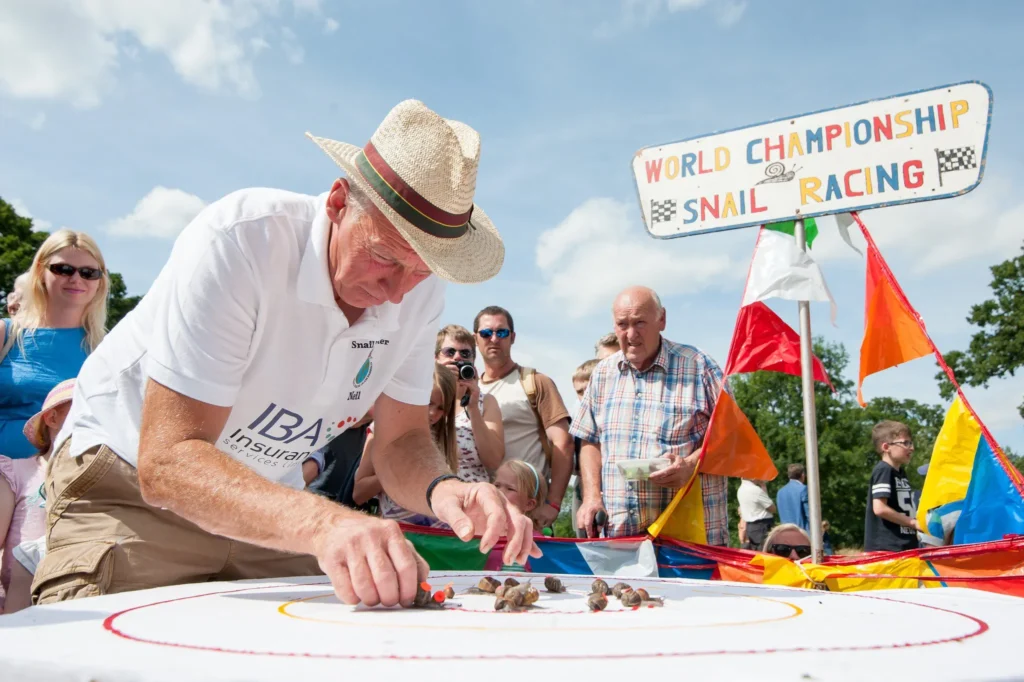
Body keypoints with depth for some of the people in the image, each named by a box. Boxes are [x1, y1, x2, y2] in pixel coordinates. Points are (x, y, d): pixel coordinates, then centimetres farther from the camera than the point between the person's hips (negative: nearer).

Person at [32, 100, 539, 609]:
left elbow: (400, 440, -6)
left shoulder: (420, 291, -12)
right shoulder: (237, 243, -29)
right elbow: (167, 461, -32)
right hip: (130, 484, -3)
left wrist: (442, 490, -29)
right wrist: (322, 523, -47)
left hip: (267, 494, 4)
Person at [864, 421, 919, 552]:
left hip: (904, 546, 10)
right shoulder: (883, 471, -11)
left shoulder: (901, 473, 18)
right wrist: (913, 522, -13)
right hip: (886, 549, -10)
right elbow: (880, 508, -21)